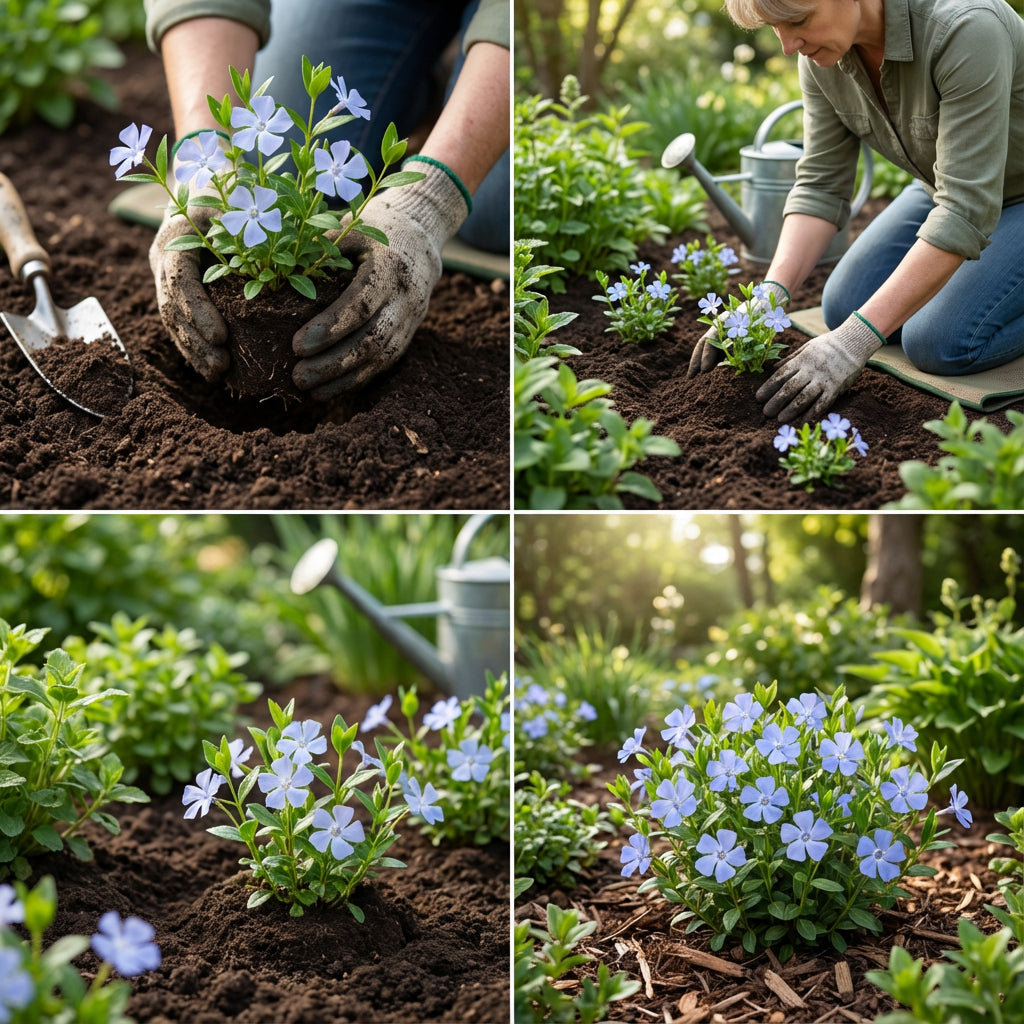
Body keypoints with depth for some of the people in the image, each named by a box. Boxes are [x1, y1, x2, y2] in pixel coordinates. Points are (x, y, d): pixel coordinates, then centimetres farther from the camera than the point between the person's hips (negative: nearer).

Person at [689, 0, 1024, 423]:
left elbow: (966, 210, -37)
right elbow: (821, 186, -9)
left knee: (939, 344, -21)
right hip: (944, 186, 7)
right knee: (843, 309, 1)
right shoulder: (822, 56, -16)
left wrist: (856, 340, -40)